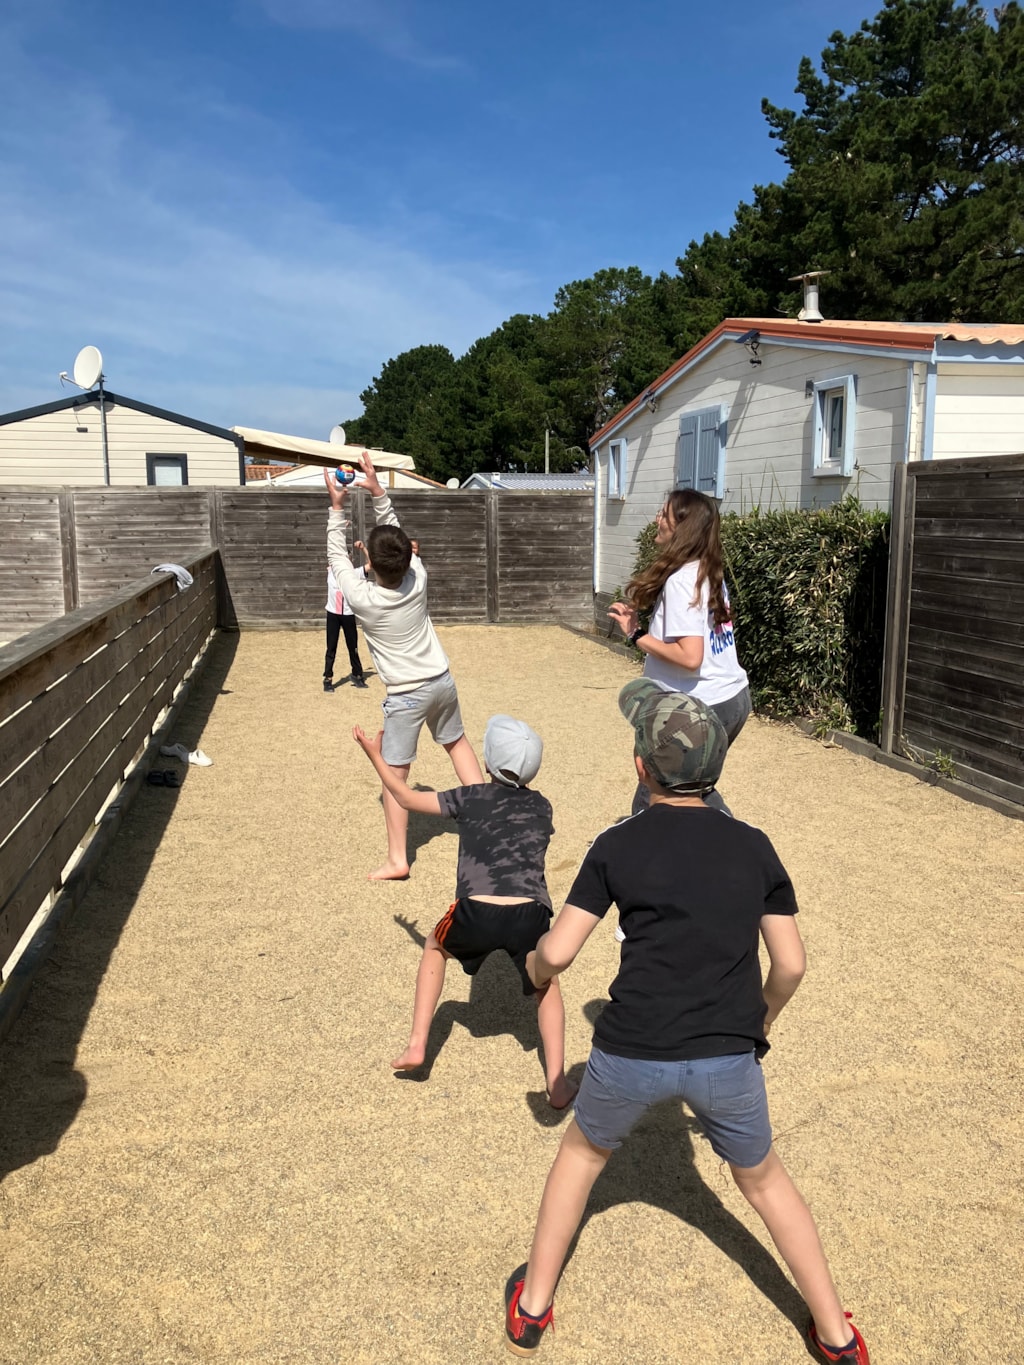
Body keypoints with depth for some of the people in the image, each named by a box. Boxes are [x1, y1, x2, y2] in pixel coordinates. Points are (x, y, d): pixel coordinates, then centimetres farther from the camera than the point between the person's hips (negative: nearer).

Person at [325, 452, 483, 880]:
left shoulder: (362, 598, -20)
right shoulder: (418, 579, -12)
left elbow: (337, 556, -6)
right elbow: (396, 534, 3)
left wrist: (337, 506, -3)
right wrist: (377, 491, -2)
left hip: (406, 695, -5)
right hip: (441, 680, 5)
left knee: (395, 775, 3)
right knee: (457, 742, 27)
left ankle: (397, 860, 6)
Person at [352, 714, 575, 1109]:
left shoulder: (470, 797, 17)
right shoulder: (541, 806, 21)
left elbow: (407, 798, 28)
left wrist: (375, 756, 42)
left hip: (477, 914, -1)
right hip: (529, 915, 1)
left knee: (436, 945, 33)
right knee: (546, 986, 30)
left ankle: (417, 1045, 27)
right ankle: (557, 1084, 22)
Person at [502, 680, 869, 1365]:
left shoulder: (617, 846, -5)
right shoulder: (754, 846, 1)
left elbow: (556, 954, -7)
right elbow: (791, 964, 4)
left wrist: (535, 966, 16)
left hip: (632, 1054, -1)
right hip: (728, 1058, 2)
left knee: (584, 1150, 28)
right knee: (763, 1178, 28)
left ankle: (532, 1307, 38)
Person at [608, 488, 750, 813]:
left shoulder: (680, 580, -19)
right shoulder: (708, 572, 9)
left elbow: (689, 656, -27)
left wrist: (637, 635, -16)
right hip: (732, 698, 10)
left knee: (650, 804, 3)